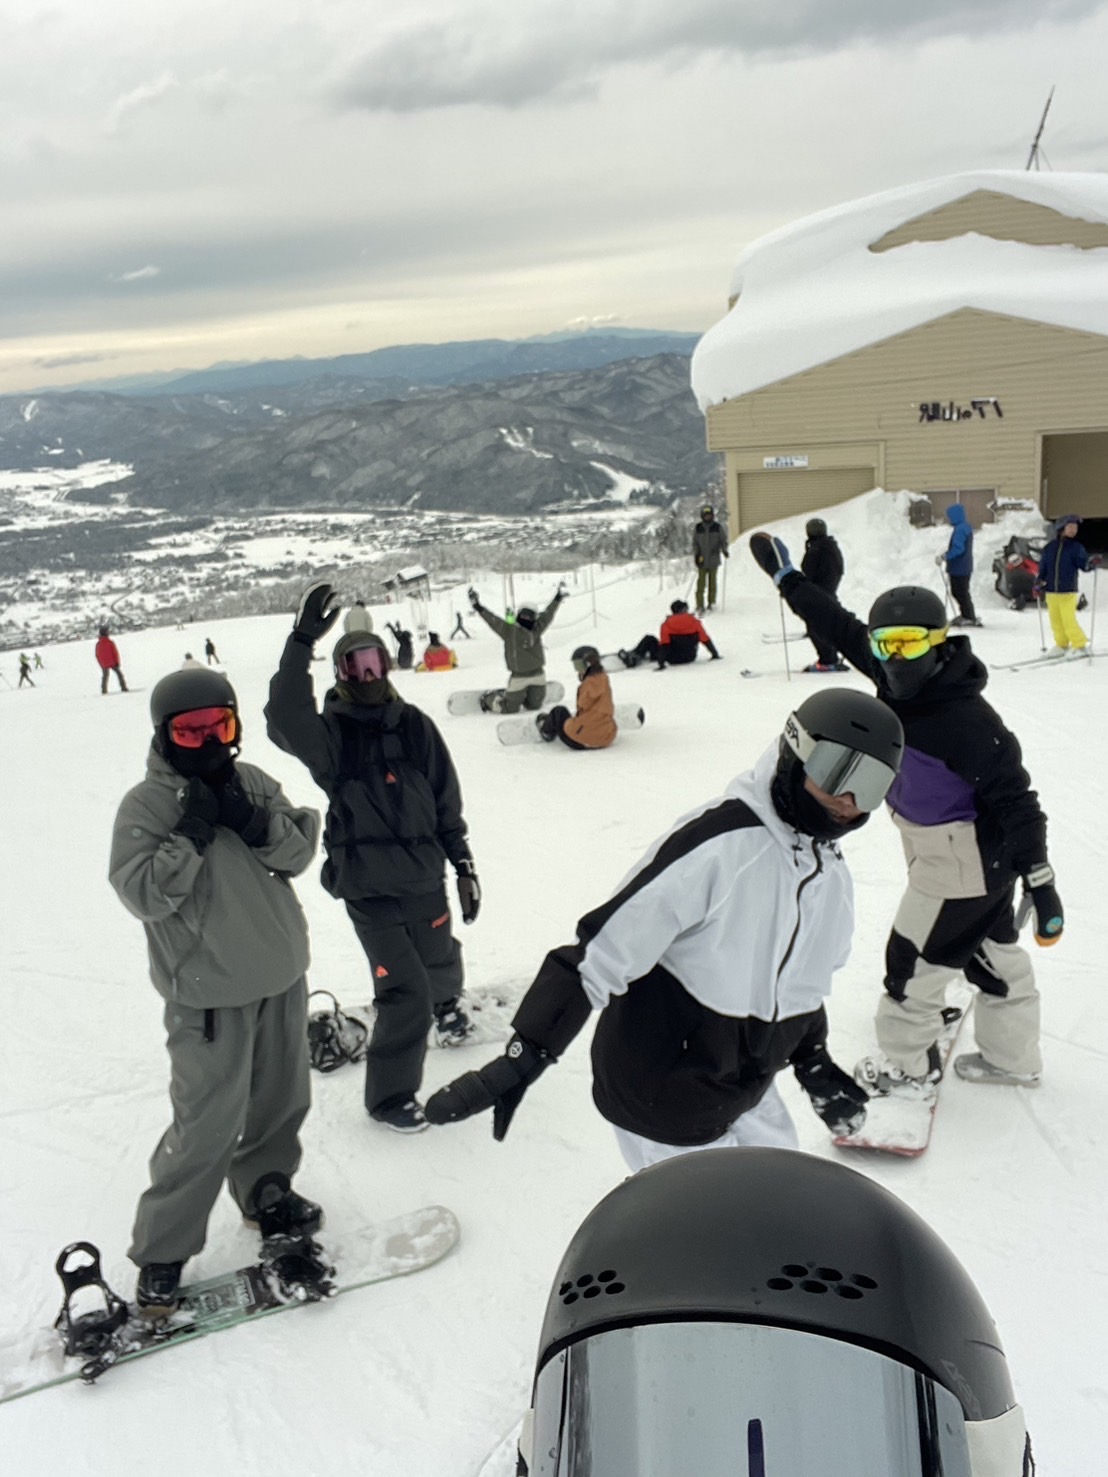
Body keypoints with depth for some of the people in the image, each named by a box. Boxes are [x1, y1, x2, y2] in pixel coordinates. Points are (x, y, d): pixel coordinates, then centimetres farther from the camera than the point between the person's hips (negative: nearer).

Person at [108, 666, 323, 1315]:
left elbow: (302, 853, -2)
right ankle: (161, 1252, 14)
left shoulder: (253, 782, 3)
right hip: (209, 992, -5)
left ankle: (264, 1190, 42)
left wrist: (257, 825, -20)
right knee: (209, 1124, -4)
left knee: (283, 1098, 18)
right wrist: (192, 835, -26)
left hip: (282, 974, 5)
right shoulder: (145, 805, -10)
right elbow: (143, 894, -17)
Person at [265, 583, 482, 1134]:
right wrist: (301, 643, -41)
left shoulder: (414, 725, -1)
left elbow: (446, 801, 5)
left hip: (424, 875, 4)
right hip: (366, 886, -4)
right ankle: (390, 1094, 13)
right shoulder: (330, 733, -10)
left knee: (440, 962, 24)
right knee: (405, 990, -8)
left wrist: (463, 864, 7)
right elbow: (284, 719, -34)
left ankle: (446, 1003, 61)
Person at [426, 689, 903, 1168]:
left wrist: (814, 1065, 20)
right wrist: (523, 1057, -28)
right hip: (661, 1103, -8)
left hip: (748, 1098, 8)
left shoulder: (832, 877, 1)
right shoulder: (717, 844, -27)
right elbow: (602, 951, -28)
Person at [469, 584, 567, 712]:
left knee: (534, 706, 13)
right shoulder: (508, 630, -11)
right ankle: (489, 699, 29)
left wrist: (558, 598, 15)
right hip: (518, 677, -5)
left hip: (538, 675, 5)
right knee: (510, 709, 0)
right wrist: (478, 607, -25)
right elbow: (493, 620, -17)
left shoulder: (536, 629, 4)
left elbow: (547, 615, 11)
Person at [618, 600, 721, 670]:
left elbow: (664, 644, -13)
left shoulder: (667, 624, -8)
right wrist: (715, 655, 5)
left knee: (649, 640, 12)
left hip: (673, 659, -3)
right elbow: (706, 639, -4)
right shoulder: (694, 622, -4)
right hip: (690, 657, 3)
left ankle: (632, 657, 2)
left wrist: (661, 663, -14)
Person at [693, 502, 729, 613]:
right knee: (701, 582, -3)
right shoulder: (698, 528, 3)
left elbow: (723, 541, 5)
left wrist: (725, 551, -12)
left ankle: (711, 602, 19)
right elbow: (694, 543, 8)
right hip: (702, 559, 0)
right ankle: (700, 605, 0)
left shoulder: (718, 527, 0)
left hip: (713, 560, 0)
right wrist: (696, 555, -2)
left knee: (712, 581, 7)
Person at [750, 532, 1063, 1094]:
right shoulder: (902, 680, -9)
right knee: (992, 951, 21)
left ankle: (906, 1064, 26)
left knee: (913, 957, 6)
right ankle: (1011, 1057, 38)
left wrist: (1039, 881, -26)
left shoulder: (966, 721, -31)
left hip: (961, 862, -8)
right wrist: (786, 577, 7)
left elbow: (1014, 797, -28)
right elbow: (841, 628, 2)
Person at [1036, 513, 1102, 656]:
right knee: (1056, 621, 8)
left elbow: (1083, 563, -11)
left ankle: (1079, 645, 6)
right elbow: (1042, 568, 13)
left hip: (1068, 592, -3)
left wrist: (1092, 563, -31)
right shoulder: (1049, 548, 7)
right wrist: (1039, 583, 5)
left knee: (1069, 620, -9)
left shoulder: (1076, 548, 0)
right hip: (1051, 592, 4)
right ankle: (1062, 645, 23)